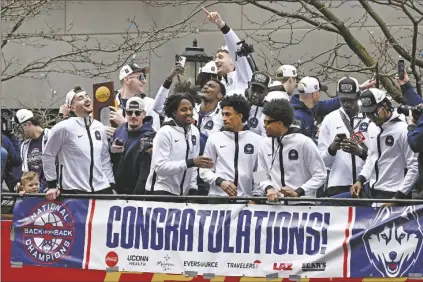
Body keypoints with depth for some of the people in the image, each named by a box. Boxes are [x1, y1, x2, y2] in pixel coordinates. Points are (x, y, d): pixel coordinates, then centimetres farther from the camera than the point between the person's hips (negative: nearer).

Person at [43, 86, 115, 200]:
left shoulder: (99, 127, 10)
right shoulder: (64, 127, -8)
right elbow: (48, 155, -1)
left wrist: (111, 183, 11)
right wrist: (52, 185, -2)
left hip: (101, 190, 6)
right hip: (73, 191, -5)